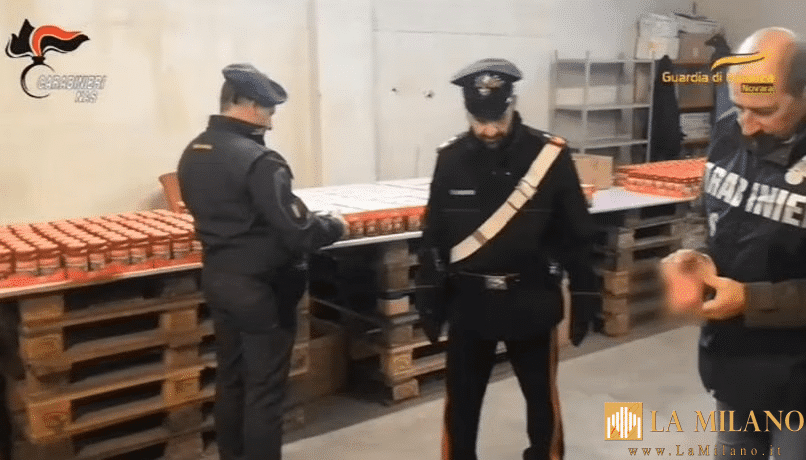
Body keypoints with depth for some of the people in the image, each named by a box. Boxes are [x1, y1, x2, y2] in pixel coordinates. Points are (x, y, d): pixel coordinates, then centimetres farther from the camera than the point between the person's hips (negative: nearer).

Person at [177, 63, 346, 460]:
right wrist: (336, 226, -6)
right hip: (260, 287, -8)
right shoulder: (258, 160, -23)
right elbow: (298, 233, -24)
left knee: (229, 378, 20)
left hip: (217, 278, 9)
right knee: (264, 390, 4)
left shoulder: (192, 153, 4)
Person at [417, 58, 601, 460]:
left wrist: (585, 298, -1)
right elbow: (434, 235, 4)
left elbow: (576, 234, -3)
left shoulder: (550, 155, -11)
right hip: (468, 301, 1)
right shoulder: (451, 159, -5)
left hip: (531, 301, -1)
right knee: (461, 400, 13)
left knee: (541, 396, 17)